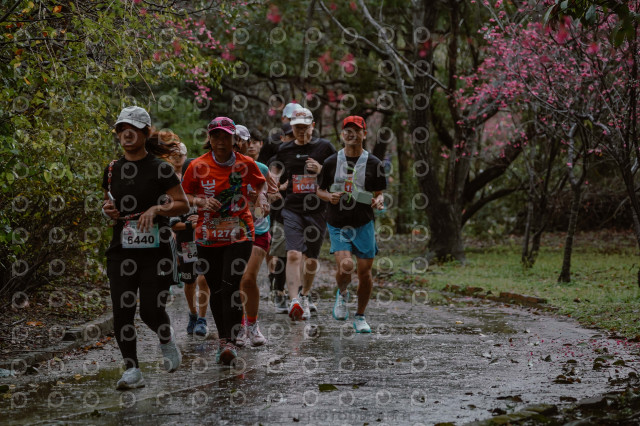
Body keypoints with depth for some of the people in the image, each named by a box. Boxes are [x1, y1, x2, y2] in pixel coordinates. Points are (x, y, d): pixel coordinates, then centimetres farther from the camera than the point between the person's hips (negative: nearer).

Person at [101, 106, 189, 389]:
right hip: (122, 250, 4)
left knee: (151, 311, -8)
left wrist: (157, 209, -19)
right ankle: (132, 370, 2)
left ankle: (167, 341, 25)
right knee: (122, 311, -6)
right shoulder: (112, 170, 10)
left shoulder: (160, 168, -4)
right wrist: (107, 210, 0)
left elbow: (183, 205, -3)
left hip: (156, 251, -4)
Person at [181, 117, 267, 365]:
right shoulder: (198, 167, -3)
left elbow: (260, 184, 17)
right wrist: (200, 201, -13)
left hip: (239, 234, -2)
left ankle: (231, 342, -15)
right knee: (216, 289, 8)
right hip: (208, 237, 2)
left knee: (231, 284, -16)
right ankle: (223, 339, 24)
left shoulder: (246, 164, -1)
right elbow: (184, 195, 7)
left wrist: (261, 197, -4)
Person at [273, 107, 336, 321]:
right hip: (292, 209, 1)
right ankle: (294, 301, -24)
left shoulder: (325, 147, 3)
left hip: (317, 210, -1)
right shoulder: (285, 150, 11)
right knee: (293, 255, -18)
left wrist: (321, 170, -13)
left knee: (311, 261, 5)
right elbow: (277, 180, 23)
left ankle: (304, 296, 30)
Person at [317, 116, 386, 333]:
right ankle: (342, 294, 15)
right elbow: (320, 190, 10)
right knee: (345, 265, -20)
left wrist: (379, 200, -17)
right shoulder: (331, 162, 1)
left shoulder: (374, 164, 1)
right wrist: (329, 197, -13)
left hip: (364, 225, 1)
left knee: (365, 272, 1)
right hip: (338, 225, -1)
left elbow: (379, 192, 7)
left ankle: (360, 317, 22)